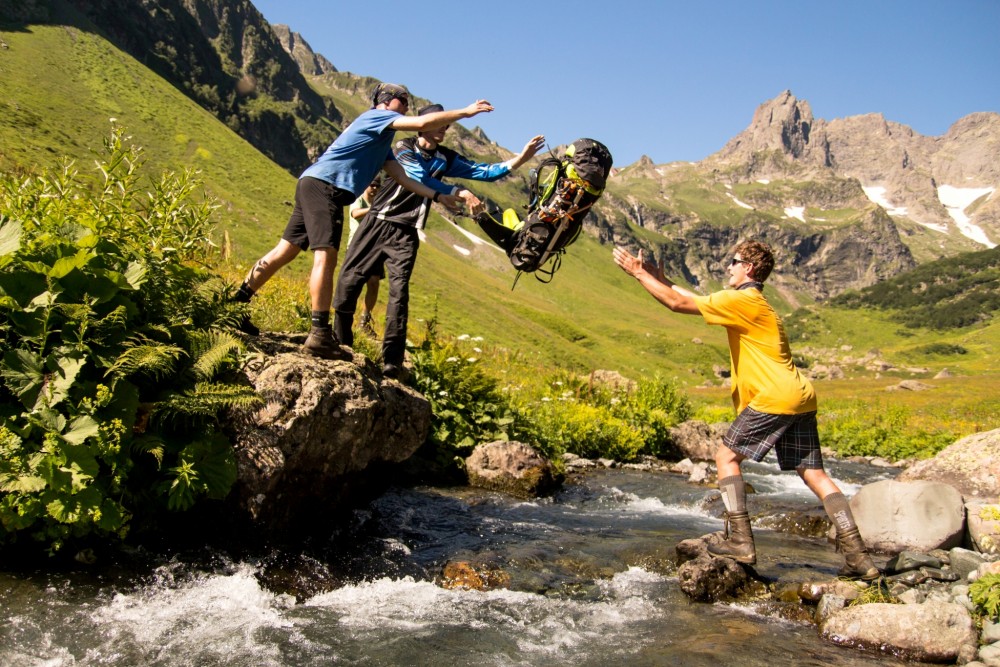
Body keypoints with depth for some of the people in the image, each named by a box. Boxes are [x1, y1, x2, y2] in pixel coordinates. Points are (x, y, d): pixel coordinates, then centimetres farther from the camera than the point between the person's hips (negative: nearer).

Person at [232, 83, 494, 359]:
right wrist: (466, 111, -6)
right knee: (326, 256, -16)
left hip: (313, 185, 10)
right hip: (323, 185, -10)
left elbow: (403, 178, 25)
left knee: (285, 251, 10)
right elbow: (424, 122, -12)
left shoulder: (382, 145, 27)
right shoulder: (376, 115, 0)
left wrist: (437, 196, 20)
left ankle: (234, 305, 15)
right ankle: (320, 335, -21)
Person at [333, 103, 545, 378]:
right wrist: (461, 194, -29)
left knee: (399, 291, -10)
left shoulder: (445, 158, 7)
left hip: (406, 232, 2)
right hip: (378, 222, -2)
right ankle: (339, 340, 18)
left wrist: (521, 158, -7)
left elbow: (486, 172, 5)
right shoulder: (404, 148, -6)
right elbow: (419, 179, -23)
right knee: (349, 278, -1)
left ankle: (392, 361, -9)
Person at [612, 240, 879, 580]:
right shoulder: (752, 303, 23)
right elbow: (699, 300, 31)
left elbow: (679, 304, -8)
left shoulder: (742, 300, -6)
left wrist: (639, 274, 1)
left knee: (726, 456, 0)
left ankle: (740, 541, -3)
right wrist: (661, 278, 30)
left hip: (775, 397, -9)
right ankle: (857, 556, 3)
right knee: (814, 475, 6)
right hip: (800, 398, 9)